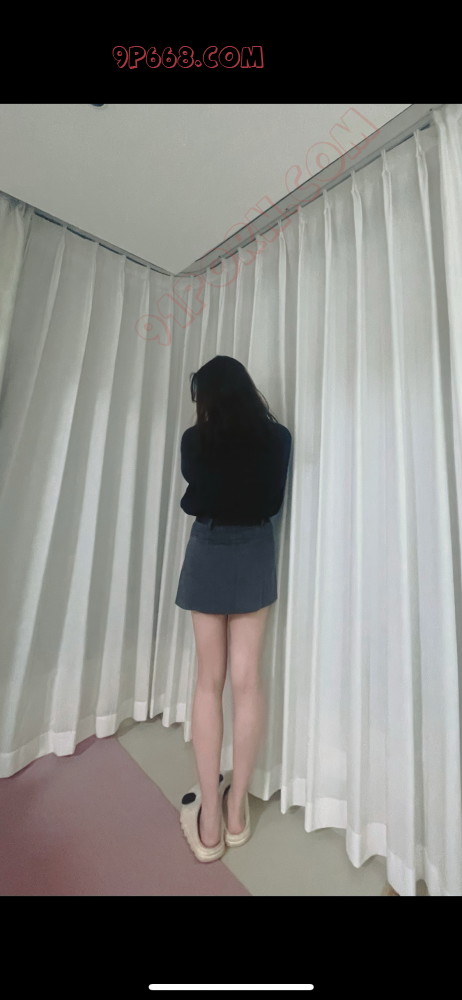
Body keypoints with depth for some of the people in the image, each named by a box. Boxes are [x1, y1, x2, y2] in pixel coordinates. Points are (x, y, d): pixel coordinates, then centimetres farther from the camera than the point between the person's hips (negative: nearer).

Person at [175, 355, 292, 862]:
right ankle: (236, 810, 25)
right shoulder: (277, 436, -2)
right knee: (246, 679, 10)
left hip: (209, 556, -1)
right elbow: (273, 502, 9)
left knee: (209, 681, 10)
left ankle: (209, 821, 21)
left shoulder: (194, 440, -5)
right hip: (256, 557, 1)